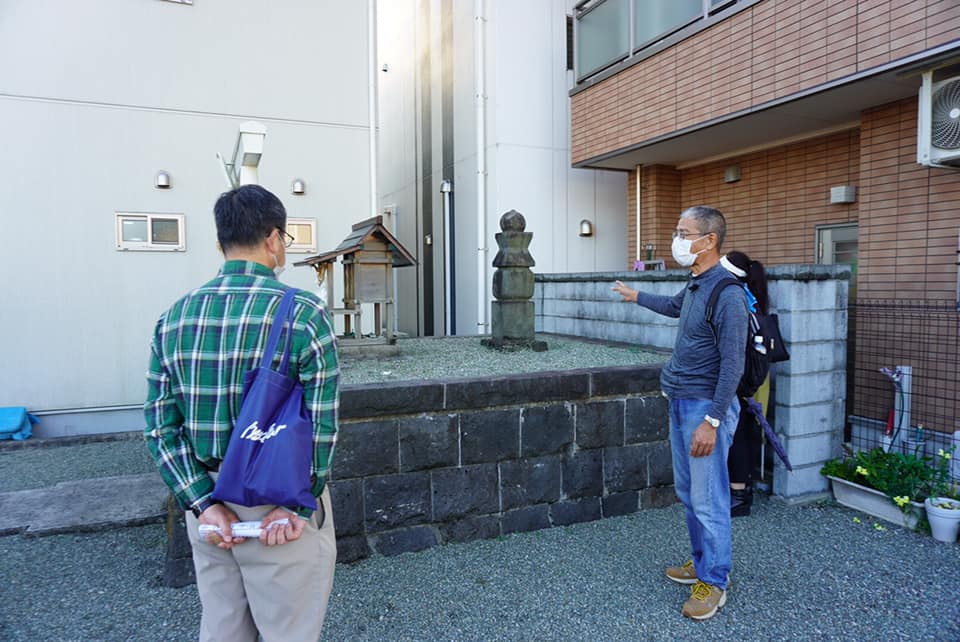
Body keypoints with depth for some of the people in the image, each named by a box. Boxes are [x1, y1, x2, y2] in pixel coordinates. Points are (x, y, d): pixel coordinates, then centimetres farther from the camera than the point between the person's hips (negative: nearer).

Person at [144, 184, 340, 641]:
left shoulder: (174, 318, 1)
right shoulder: (302, 312, -15)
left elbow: (161, 425, 0)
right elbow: (322, 424, -18)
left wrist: (204, 502, -2)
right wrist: (295, 505, -10)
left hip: (207, 501, 6)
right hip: (279, 500, -5)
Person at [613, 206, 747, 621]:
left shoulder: (727, 295, -19)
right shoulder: (695, 286, 9)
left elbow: (732, 366, -21)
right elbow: (674, 307, 34)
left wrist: (712, 420, -23)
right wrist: (636, 297, 47)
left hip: (705, 407, -9)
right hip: (680, 403, 9)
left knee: (708, 500, 0)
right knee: (687, 492, 18)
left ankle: (714, 582, 16)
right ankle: (701, 562, 34)